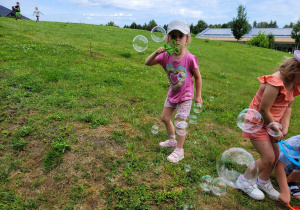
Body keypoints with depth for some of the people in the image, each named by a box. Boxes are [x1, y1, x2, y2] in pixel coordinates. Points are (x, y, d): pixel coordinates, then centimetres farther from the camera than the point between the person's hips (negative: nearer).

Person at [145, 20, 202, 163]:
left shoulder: (190, 58, -23)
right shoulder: (166, 56, -12)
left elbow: (198, 77, -11)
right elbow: (147, 63, -10)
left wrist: (198, 96, -5)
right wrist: (156, 52, -28)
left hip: (185, 96, -6)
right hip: (172, 94, 6)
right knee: (165, 118, 17)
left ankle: (179, 151, 18)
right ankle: (172, 140, 41)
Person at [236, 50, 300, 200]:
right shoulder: (275, 84, -27)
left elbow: (287, 108, 5)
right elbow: (263, 111, -26)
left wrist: (284, 128, -6)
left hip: (270, 123, 9)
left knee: (275, 155, 15)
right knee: (268, 158, -5)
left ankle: (263, 182, 38)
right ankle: (244, 181, 17)